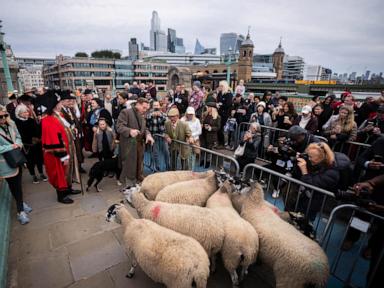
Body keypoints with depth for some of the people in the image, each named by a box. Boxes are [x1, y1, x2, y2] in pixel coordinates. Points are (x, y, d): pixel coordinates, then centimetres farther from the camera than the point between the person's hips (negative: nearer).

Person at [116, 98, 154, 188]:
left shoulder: (142, 116, 19)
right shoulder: (126, 112, -7)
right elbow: (119, 126, -15)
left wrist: (148, 135, -5)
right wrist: (130, 131, -34)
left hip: (140, 145, 8)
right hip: (129, 146, -8)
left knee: (139, 166, 16)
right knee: (129, 167, 0)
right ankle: (129, 186, 13)